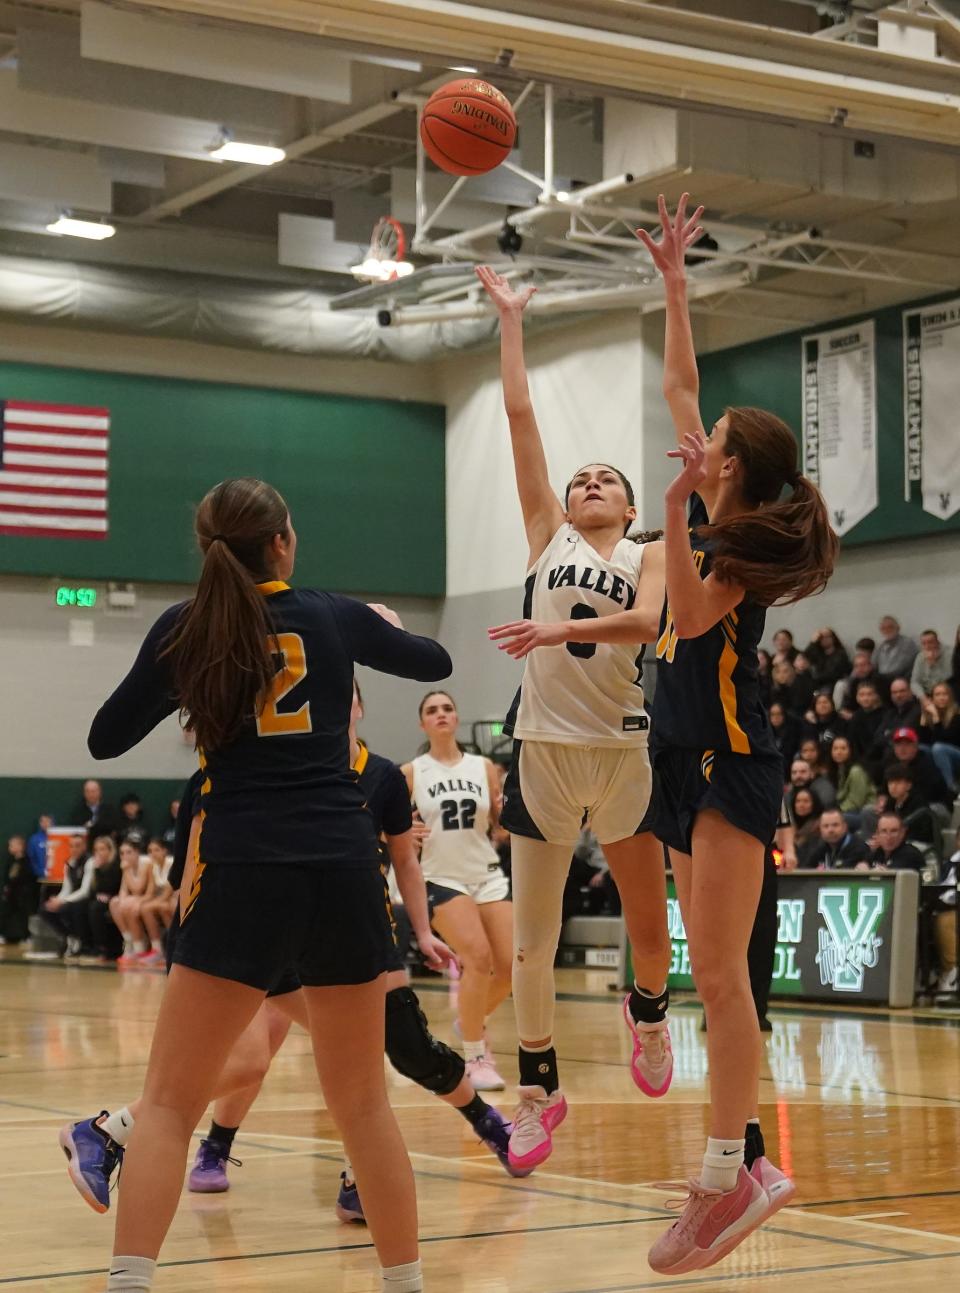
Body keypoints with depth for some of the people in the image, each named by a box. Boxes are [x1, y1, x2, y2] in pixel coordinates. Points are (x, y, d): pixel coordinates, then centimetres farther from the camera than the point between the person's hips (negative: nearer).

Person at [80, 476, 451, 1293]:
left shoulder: (184, 629, 3)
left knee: (169, 1102, 0)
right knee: (363, 1101, 14)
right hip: (343, 871, 2)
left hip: (242, 876, -2)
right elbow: (435, 663, 27)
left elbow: (105, 739, 12)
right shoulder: (334, 617, 8)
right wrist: (386, 624, 48)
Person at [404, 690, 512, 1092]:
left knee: (510, 966, -4)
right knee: (479, 957, -23)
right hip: (441, 878, -4)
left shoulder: (483, 767, 6)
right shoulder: (410, 773, -1)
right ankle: (475, 1058, -10)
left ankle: (473, 1020, 29)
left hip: (487, 875, 4)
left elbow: (502, 827, 10)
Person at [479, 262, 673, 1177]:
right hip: (544, 744, 1)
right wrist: (510, 319, 11)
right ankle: (538, 1088, 13)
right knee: (531, 937, 2)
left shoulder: (649, 554, 9)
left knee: (649, 920, 5)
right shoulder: (548, 536, 12)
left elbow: (647, 620, -13)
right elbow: (520, 414, 10)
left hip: (624, 746, -1)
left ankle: (647, 1009, 37)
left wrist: (563, 628, -25)